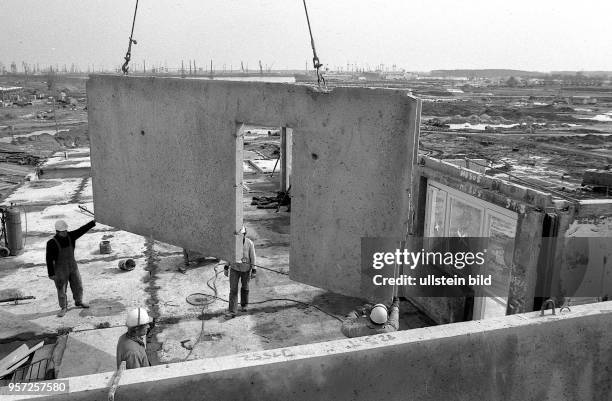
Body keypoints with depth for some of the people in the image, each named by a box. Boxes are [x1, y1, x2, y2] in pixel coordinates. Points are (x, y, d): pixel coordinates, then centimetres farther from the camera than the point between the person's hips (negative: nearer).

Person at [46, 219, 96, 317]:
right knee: (61, 290, 7)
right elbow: (49, 259, -16)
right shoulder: (52, 243, -21)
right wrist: (51, 274, -13)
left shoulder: (70, 236, -8)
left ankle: (78, 302, 39)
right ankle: (63, 308, 26)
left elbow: (83, 229, -13)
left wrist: (94, 222, -24)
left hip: (73, 266, 5)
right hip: (60, 270, -5)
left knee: (78, 287, 16)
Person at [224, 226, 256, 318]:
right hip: (234, 268, 1)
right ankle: (232, 311, -4)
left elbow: (252, 257, -10)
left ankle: (244, 305, 41)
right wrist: (226, 267, 5)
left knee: (245, 287, 18)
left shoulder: (249, 243, -17)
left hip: (246, 269, -1)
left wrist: (254, 271, -10)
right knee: (233, 289, -5)